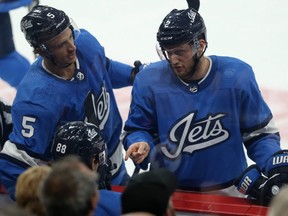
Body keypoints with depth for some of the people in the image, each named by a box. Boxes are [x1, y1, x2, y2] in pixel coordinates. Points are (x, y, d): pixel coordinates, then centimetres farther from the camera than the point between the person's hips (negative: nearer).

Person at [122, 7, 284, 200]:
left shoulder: (237, 76, -13)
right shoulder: (149, 81, -12)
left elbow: (260, 132, -5)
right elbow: (137, 130, -1)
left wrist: (277, 166, -20)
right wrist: (141, 145, -23)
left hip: (227, 191, 0)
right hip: (167, 191, 0)